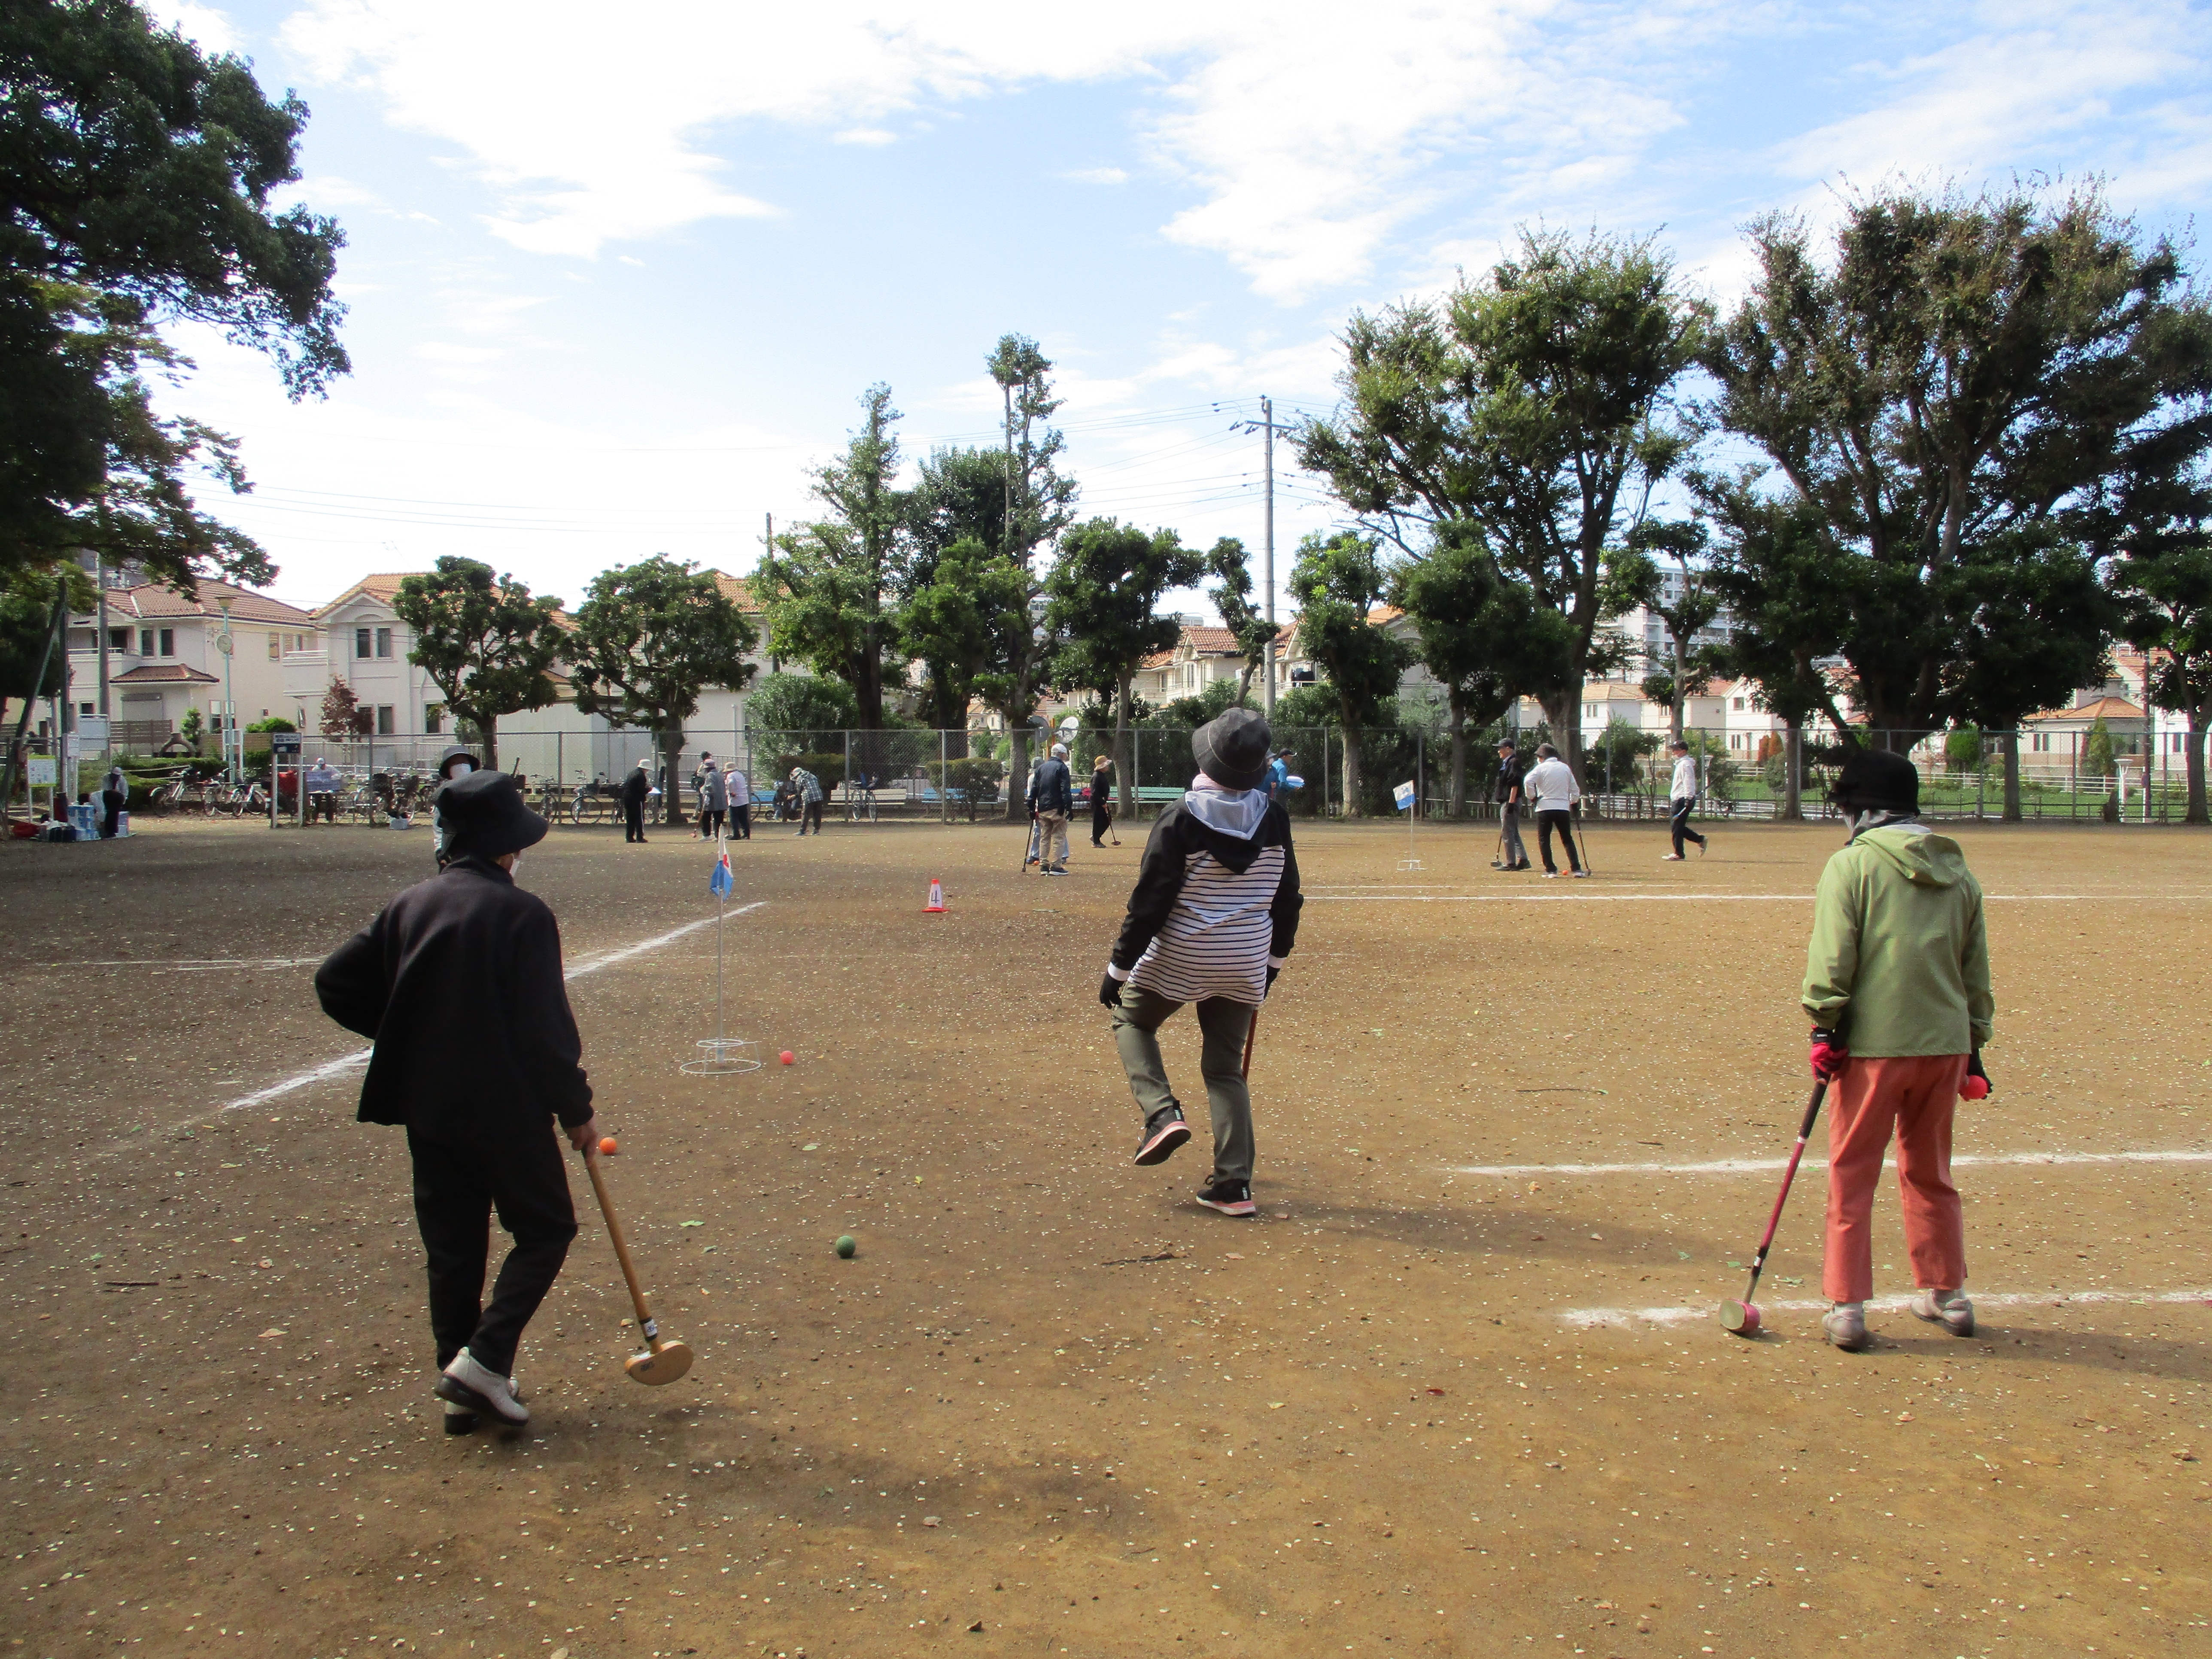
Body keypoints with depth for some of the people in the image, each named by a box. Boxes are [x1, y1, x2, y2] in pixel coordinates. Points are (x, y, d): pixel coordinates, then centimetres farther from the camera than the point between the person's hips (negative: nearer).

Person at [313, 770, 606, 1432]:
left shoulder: (408, 906, 3)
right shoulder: (521, 913, -14)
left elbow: (337, 985, 6)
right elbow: (546, 1028, -17)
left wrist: (409, 1040, 16)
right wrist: (578, 1110, -7)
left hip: (428, 1111, 6)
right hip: (508, 1109, -6)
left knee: (451, 1247, 14)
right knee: (546, 1230, 10)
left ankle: (462, 1390, 20)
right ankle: (483, 1359, -2)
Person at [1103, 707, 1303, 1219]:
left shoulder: (1180, 820, -15)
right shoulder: (1275, 818, -2)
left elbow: (1149, 903, -14)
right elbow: (1288, 899, 7)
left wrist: (1118, 968, -5)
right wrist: (1275, 960, 20)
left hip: (1178, 960, -4)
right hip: (1246, 965, 4)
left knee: (1132, 1020, 22)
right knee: (1226, 1068, 14)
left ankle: (1162, 1114, 1)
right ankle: (1234, 1184, 10)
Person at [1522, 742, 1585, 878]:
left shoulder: (1541, 768, -2)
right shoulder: (1565, 768, 11)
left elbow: (1528, 781, -18)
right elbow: (1575, 788, 15)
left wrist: (1532, 797, -4)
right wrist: (1573, 802, 29)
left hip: (1545, 808, -4)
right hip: (1564, 808, 4)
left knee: (1544, 840, 4)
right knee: (1568, 840, 11)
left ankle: (1551, 870, -2)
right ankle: (1577, 869, 3)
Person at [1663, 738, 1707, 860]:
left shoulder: (1685, 764, -12)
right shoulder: (1680, 763, 20)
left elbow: (1688, 782, -20)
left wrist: (1688, 799, -27)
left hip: (1682, 800, -11)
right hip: (1677, 800, 11)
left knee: (1676, 827, -7)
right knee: (1678, 827, 12)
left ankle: (1678, 854, -2)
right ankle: (1700, 840, 16)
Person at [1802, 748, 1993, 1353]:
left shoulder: (1852, 864, -6)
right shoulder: (1957, 871, 11)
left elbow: (1831, 958, -14)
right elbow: (1976, 969, 14)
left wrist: (1825, 1030, -10)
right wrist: (1973, 1046, 20)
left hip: (1873, 1045, -5)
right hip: (1945, 1044, 5)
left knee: (1851, 1178, 4)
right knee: (1931, 1173, 20)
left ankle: (1846, 1307, 6)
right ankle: (1947, 1295, 30)